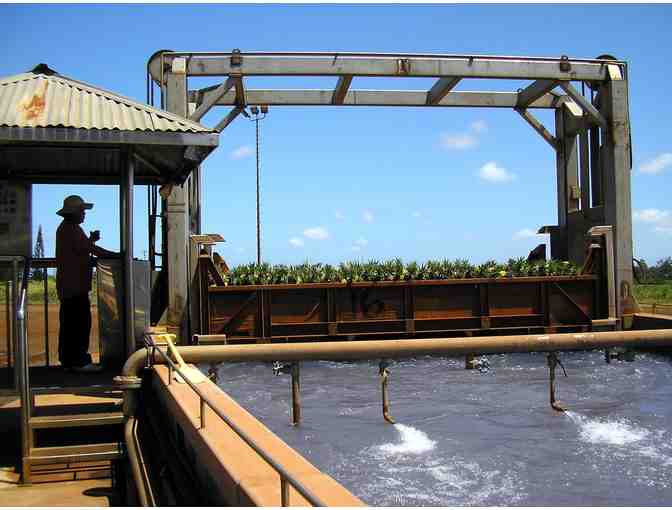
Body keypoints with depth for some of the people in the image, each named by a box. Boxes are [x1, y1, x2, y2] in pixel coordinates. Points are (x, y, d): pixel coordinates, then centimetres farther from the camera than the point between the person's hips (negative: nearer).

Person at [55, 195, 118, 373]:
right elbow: (91, 249, -18)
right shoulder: (72, 229, -13)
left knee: (69, 323, 13)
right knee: (81, 323, -9)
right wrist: (117, 255, -15)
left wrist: (91, 240, 8)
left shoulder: (65, 228, 19)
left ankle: (68, 360, 18)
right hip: (76, 285, -11)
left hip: (67, 285, 11)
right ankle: (80, 361, -8)